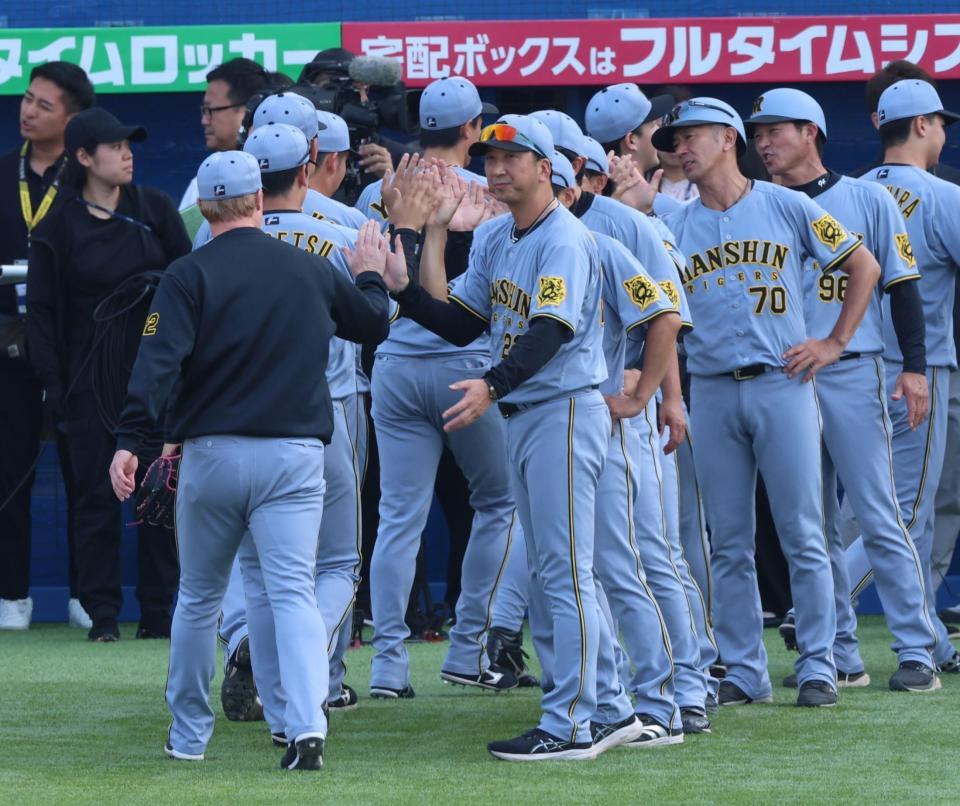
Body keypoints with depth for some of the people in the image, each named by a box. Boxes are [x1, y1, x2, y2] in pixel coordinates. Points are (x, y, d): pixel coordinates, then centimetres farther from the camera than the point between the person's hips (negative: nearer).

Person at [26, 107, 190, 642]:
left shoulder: (154, 210, 7)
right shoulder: (58, 229, 2)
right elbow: (41, 312, 3)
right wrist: (55, 387, -5)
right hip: (92, 381, -2)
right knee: (98, 493, -1)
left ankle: (160, 612, 6)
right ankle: (103, 613, 4)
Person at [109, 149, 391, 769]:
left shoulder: (189, 276, -3)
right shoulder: (311, 270, 7)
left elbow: (160, 362, -15)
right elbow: (374, 324, 23)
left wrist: (132, 442, -19)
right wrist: (371, 278, 42)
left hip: (211, 455, -1)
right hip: (294, 455, 1)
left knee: (199, 597, 15)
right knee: (292, 591, -6)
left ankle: (189, 734, 25)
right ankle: (307, 726, -25)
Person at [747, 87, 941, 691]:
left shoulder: (866, 200, 3)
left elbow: (901, 286, 1)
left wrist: (914, 367, -6)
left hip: (851, 375, -4)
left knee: (880, 517, -7)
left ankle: (917, 652, -5)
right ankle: (840, 657, 11)